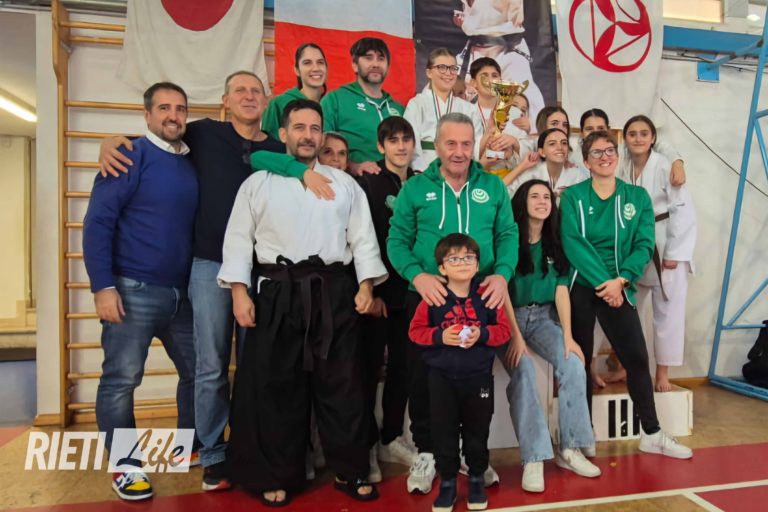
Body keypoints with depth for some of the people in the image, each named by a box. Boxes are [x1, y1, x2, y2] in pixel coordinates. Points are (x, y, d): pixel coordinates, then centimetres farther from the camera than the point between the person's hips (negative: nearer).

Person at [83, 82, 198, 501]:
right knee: (120, 380, 2)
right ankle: (124, 465, 19)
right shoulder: (130, 157, -6)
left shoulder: (193, 164, 11)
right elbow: (97, 223, -10)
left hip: (183, 292, 6)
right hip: (135, 290, -6)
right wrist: (103, 286, -16)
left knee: (198, 371, 13)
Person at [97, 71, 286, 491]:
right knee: (211, 369, 5)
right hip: (211, 266, -1)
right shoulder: (205, 133, 5)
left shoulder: (280, 150, 8)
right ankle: (213, 456, 21)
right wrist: (113, 140, 0)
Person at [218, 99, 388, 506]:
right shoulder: (258, 182, 8)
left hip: (333, 292, 1)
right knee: (275, 386, 5)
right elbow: (238, 238, 3)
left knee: (341, 384, 6)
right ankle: (277, 476, 22)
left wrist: (366, 285, -3)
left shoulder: (344, 183, 12)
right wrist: (239, 291, -7)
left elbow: (362, 237, 8)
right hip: (277, 291, -1)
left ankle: (349, 471, 22)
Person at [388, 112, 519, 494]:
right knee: (422, 377, 6)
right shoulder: (415, 188, 1)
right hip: (428, 297, -1)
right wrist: (417, 275, -19)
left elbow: (507, 235, 4)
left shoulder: (492, 187, 6)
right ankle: (426, 454, 25)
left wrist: (502, 274, -14)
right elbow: (397, 240, -3)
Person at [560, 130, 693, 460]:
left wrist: (621, 279, -15)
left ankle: (651, 434, 20)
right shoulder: (572, 196, 0)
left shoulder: (638, 197, 7)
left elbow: (644, 245, -1)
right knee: (579, 359, 5)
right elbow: (573, 243, -11)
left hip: (619, 288, 2)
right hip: (580, 287, -2)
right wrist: (602, 281, -17)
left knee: (637, 357, 3)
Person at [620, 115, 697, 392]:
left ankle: (662, 373, 16)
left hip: (664, 249, -5)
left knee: (667, 312, 2)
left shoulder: (665, 168, -11)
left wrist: (674, 252, -16)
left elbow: (683, 211, -13)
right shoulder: (622, 170, 3)